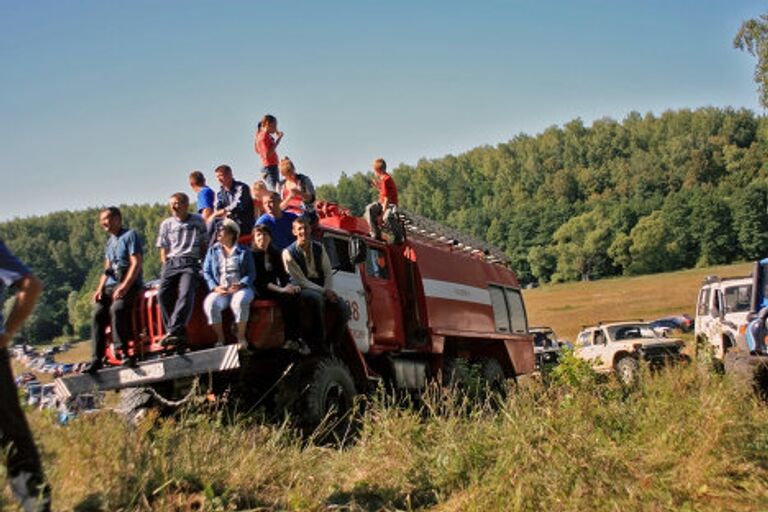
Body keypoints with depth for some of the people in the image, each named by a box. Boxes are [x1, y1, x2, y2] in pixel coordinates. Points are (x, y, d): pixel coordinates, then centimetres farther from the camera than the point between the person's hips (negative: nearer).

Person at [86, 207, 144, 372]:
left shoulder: (130, 236, 1)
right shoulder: (109, 242, 24)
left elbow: (136, 263, -9)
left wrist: (124, 287, -18)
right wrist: (100, 288, 6)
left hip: (129, 284, -6)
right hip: (110, 285, 6)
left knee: (116, 308, -33)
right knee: (98, 314, -16)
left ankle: (123, 351, -26)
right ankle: (96, 359, -18)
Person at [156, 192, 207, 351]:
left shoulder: (198, 221, 14)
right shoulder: (167, 224, 19)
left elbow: (204, 244, 15)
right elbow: (164, 249, 19)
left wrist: (202, 263, 3)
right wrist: (166, 266, 6)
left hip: (190, 262, -2)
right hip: (171, 262, 3)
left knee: (186, 294, -28)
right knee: (163, 294, -22)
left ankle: (173, 331, -36)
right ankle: (178, 334, -21)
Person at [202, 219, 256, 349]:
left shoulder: (244, 251, 12)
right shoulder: (213, 250, 18)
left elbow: (251, 273, 5)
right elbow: (206, 272, 10)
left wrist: (240, 285, -15)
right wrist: (215, 287, -7)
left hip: (240, 288, -2)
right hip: (220, 289, 2)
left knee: (240, 301, -37)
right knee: (209, 304, -31)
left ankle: (241, 337, -19)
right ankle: (220, 338, -15)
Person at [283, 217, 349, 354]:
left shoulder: (319, 248, 9)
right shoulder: (289, 253, -7)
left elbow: (328, 272, 9)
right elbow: (301, 281, -12)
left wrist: (329, 290, -12)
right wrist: (323, 291, -19)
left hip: (322, 289, 5)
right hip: (302, 290, -5)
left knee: (343, 309, -20)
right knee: (316, 298, -39)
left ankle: (329, 342, -3)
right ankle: (318, 343, -28)